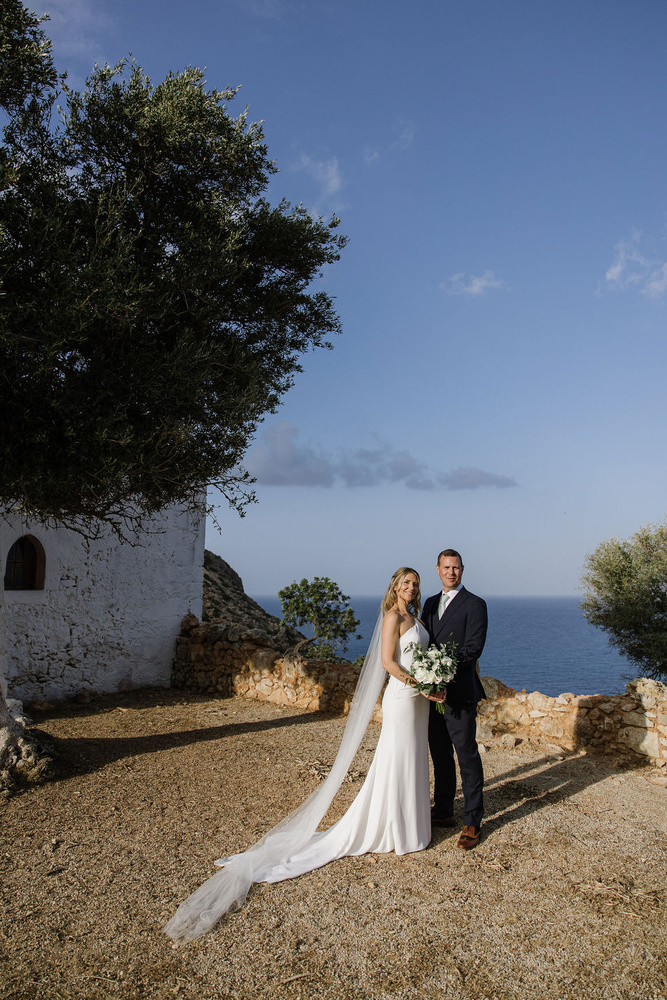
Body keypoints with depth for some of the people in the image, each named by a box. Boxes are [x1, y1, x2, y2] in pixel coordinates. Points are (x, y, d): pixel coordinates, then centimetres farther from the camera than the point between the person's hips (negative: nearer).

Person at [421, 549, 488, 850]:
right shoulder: (430, 604, 14)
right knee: (440, 754, 16)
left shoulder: (474, 605, -6)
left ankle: (472, 822, 12)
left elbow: (473, 647, -15)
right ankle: (443, 811, 30)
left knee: (467, 756, 1)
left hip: (460, 692, -6)